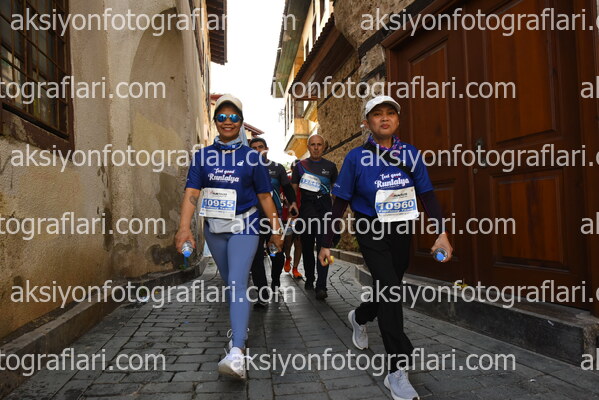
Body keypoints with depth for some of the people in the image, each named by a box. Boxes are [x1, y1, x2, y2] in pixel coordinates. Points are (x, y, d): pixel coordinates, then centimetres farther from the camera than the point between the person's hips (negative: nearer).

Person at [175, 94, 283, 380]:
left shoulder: (251, 157, -1)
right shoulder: (203, 155, 4)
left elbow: (264, 196, 2)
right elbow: (192, 192, -5)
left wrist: (276, 230, 2)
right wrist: (185, 227, -19)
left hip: (243, 226, -3)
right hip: (214, 227, 4)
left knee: (238, 283, -18)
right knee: (229, 283, 17)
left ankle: (237, 353, -24)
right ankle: (241, 327, 40)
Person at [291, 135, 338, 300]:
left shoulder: (330, 166, 9)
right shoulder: (300, 166, 9)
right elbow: (293, 189, 10)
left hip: (325, 209, -1)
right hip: (306, 209, 1)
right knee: (307, 246, 9)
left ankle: (321, 286, -12)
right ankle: (309, 279, 27)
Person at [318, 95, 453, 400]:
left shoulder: (410, 154, 0)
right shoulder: (356, 157, -8)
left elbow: (427, 195, 2)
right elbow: (340, 203, -5)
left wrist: (442, 233, -8)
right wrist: (326, 244, -4)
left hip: (401, 230, 4)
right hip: (371, 229, -4)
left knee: (389, 289, 15)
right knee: (388, 287, -17)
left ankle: (359, 317, 49)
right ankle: (398, 370, -6)